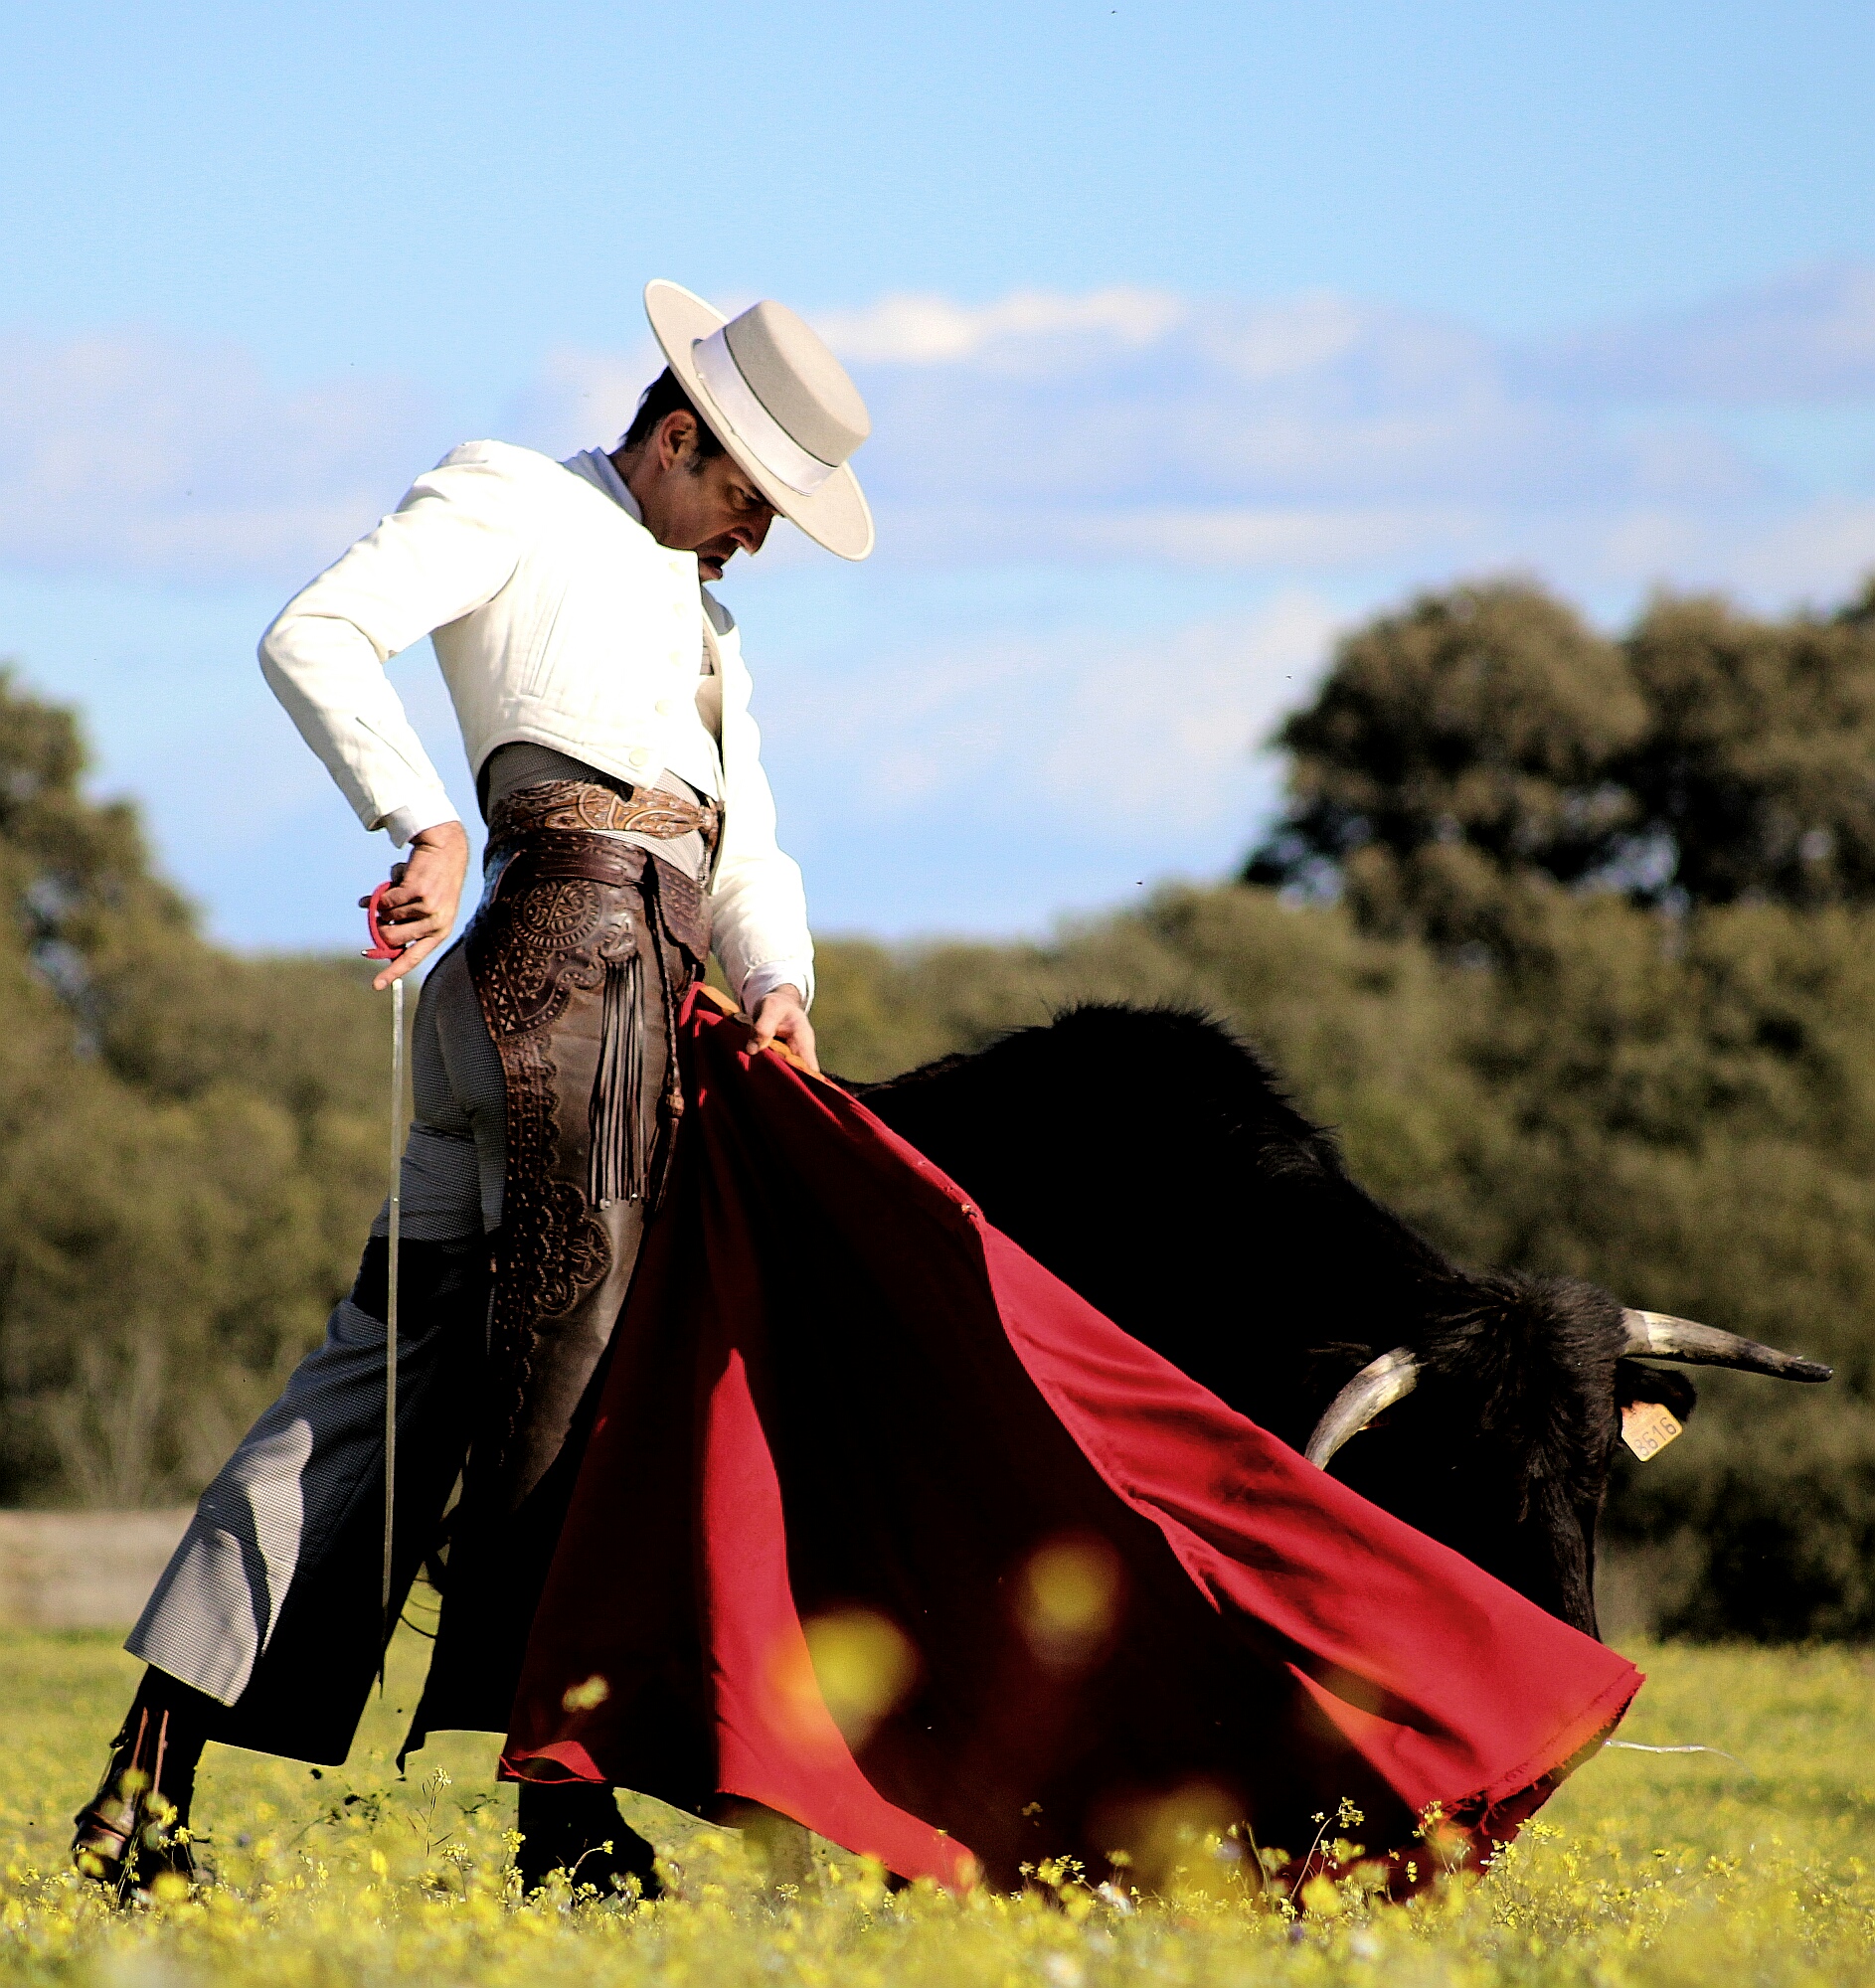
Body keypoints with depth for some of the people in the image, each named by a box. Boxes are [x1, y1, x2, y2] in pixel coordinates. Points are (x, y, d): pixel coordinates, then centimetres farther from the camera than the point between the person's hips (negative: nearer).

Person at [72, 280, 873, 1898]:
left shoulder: (706, 622, 31)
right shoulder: (514, 504, 5)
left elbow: (747, 856, 23)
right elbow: (317, 636, -10)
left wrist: (778, 986, 1)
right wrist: (423, 824, -23)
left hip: (660, 990, 8)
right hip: (572, 945, -8)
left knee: (404, 1362, 2)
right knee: (564, 1364, -7)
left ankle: (153, 1778, -1)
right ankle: (563, 1798, -4)